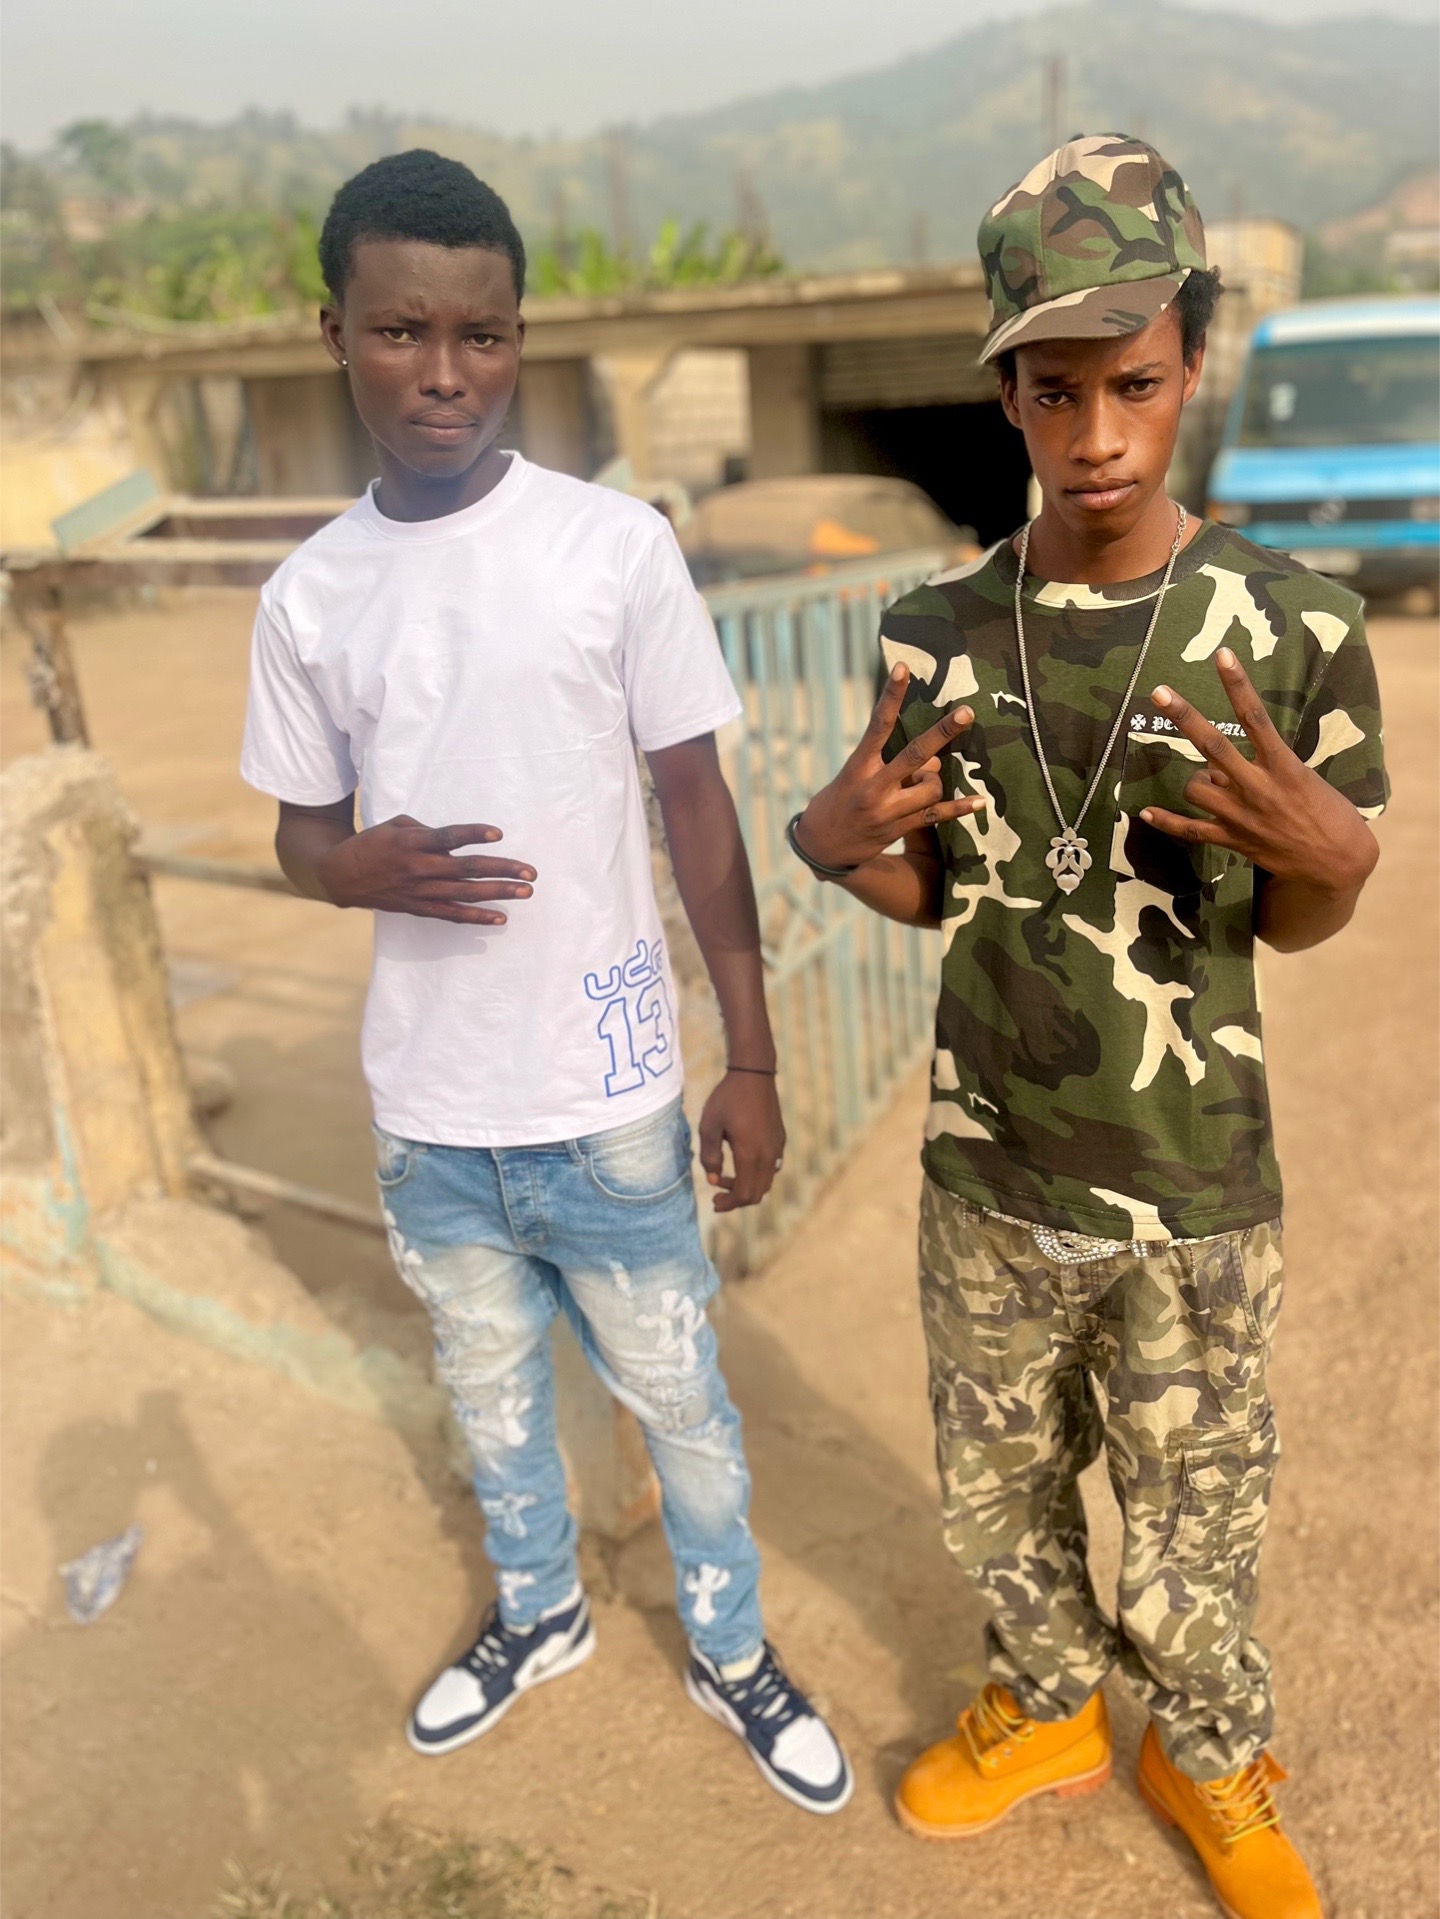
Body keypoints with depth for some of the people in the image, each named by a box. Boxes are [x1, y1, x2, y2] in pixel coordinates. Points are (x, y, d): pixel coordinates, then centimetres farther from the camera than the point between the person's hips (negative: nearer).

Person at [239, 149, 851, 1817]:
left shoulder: (618, 546, -10)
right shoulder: (307, 595, -2)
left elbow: (698, 806, -5)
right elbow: (299, 833, 8)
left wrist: (752, 1061, -4)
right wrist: (370, 869, -17)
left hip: (604, 1099, -2)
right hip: (425, 1109, 3)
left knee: (677, 1402, 14)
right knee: (491, 1395, 23)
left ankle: (732, 1652, 41)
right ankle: (539, 1614, 50)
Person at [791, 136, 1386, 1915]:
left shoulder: (1291, 624, -14)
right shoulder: (937, 630, -6)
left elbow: (1292, 929, -3)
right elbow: (937, 892, 4)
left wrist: (1325, 851, -26)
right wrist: (833, 840, -16)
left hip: (1193, 1199, -2)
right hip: (986, 1181, 3)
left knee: (1190, 1544, 17)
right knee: (999, 1498, 23)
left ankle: (1209, 1762, 49)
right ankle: (1048, 1707, 54)